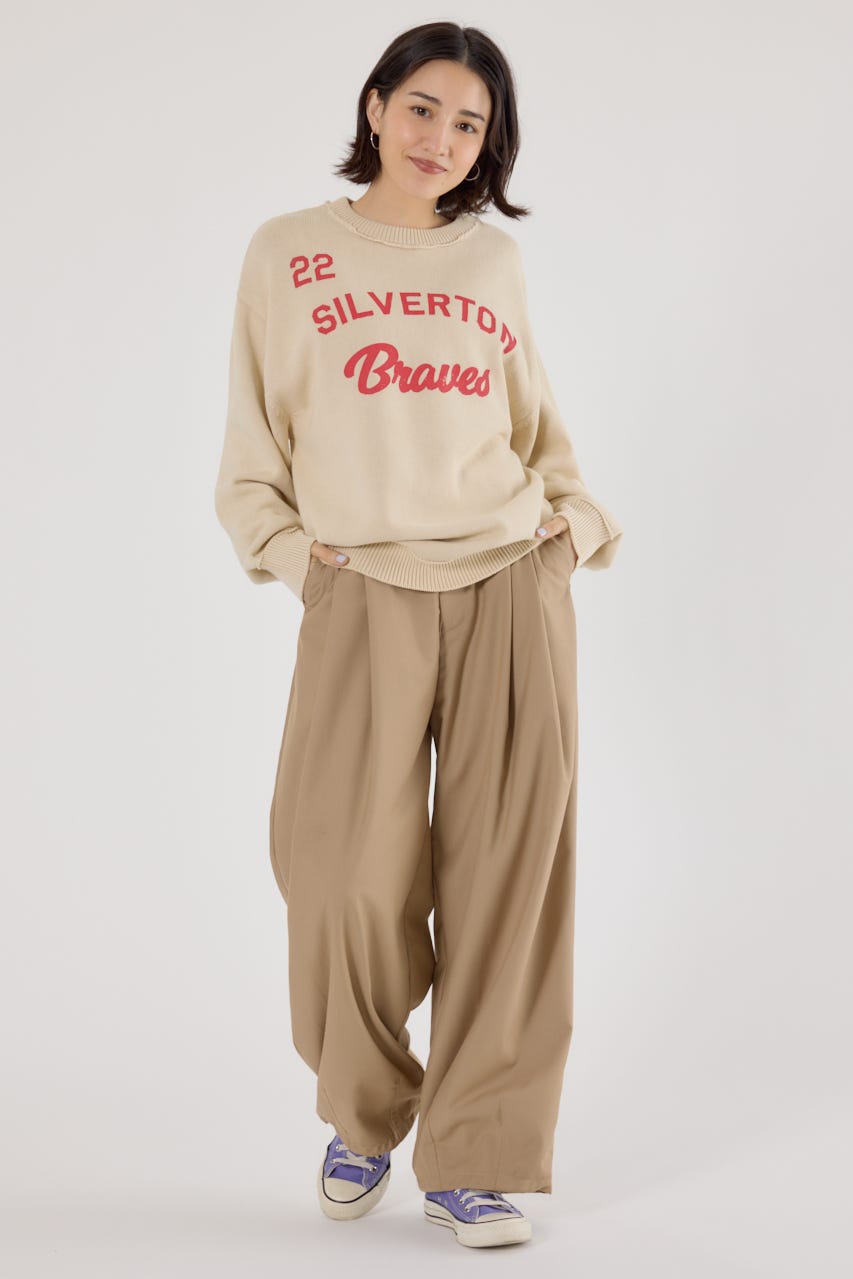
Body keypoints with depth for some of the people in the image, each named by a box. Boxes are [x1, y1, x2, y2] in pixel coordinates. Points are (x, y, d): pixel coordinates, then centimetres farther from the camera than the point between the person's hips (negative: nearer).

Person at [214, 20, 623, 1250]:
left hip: (515, 589, 2)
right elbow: (251, 453, 9)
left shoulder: (495, 258, 13)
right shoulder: (287, 252, 8)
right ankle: (362, 1116, 20)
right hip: (365, 596, -2)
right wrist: (289, 550, -4)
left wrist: (579, 514, 6)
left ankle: (472, 1158, 11)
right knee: (354, 877, -9)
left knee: (507, 870, -1)